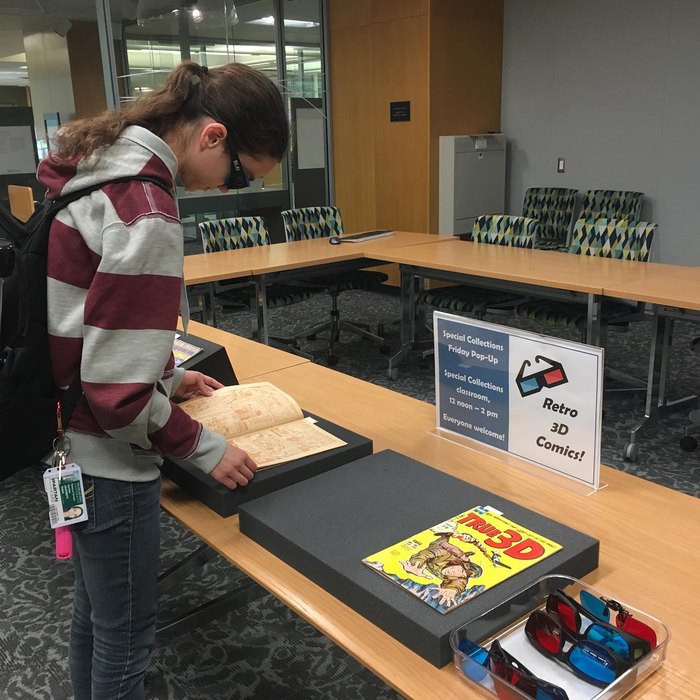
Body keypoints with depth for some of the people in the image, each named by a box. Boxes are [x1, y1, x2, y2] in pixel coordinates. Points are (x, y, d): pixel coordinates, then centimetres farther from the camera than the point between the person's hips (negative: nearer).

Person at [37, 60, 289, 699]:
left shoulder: (100, 162, 4)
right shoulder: (146, 212, -26)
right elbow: (116, 390, -25)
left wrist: (166, 377, 14)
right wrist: (204, 447, -12)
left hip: (65, 442, 9)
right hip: (106, 462, -9)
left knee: (93, 614, 27)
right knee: (126, 642, 12)